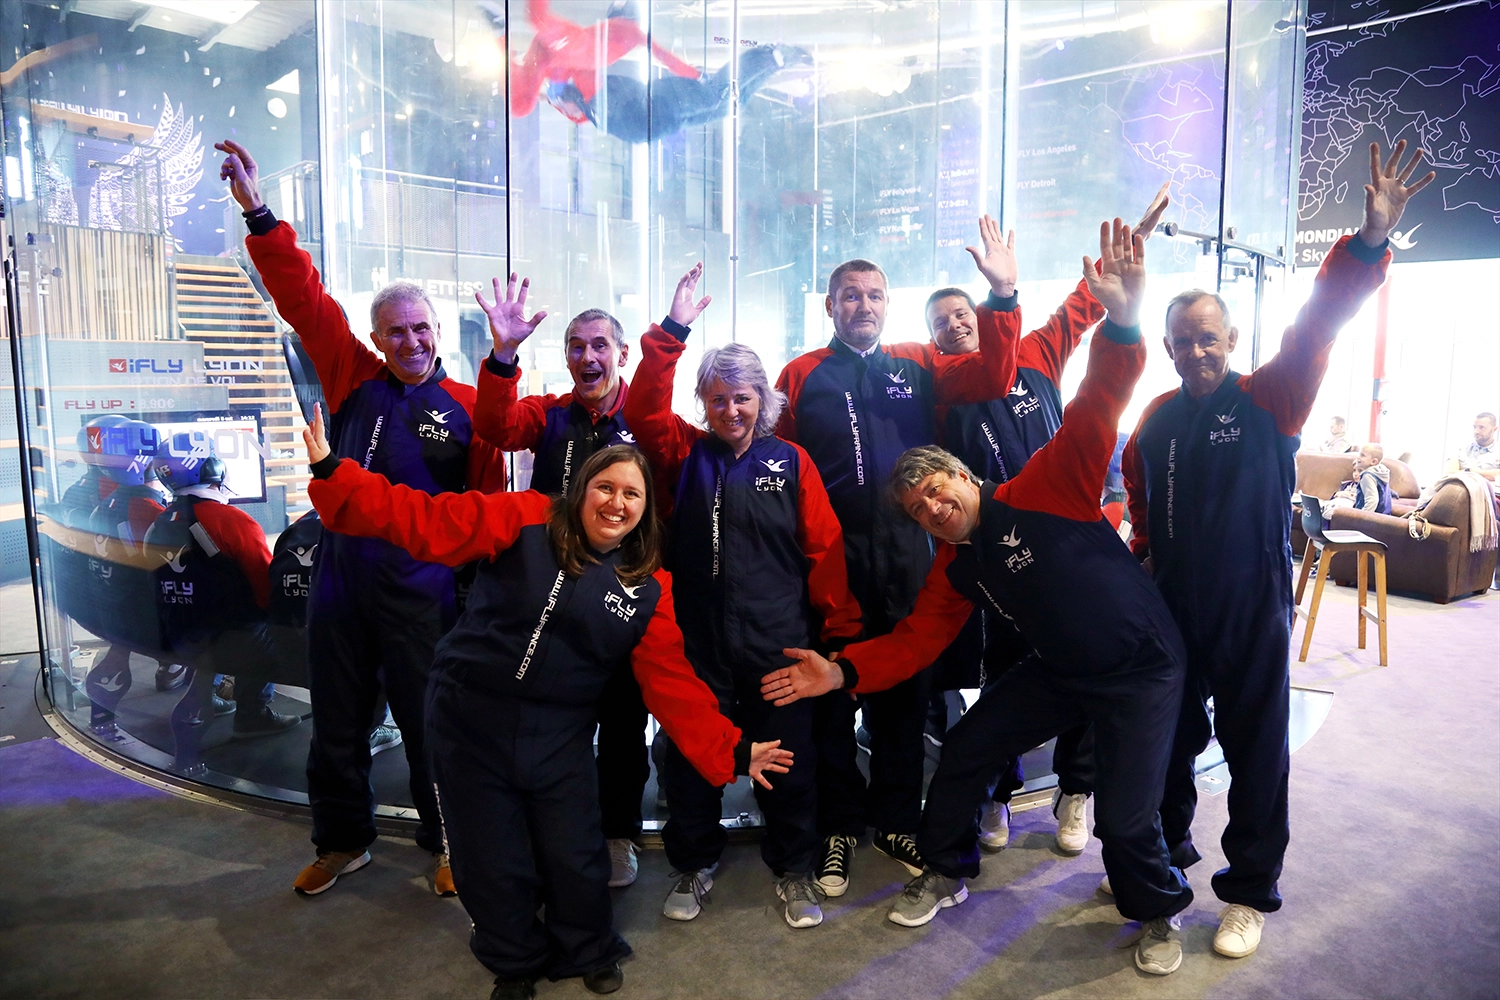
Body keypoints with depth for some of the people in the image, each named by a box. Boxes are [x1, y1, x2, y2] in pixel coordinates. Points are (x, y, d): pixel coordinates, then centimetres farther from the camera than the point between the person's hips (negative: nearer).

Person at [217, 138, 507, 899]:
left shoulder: (466, 405, -2)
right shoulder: (352, 379, 5)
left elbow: (489, 499, 1)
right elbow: (303, 298, 2)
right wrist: (258, 214, -2)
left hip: (421, 592, -3)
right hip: (338, 579, 4)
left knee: (428, 722, 9)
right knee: (337, 724, 17)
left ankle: (446, 843, 29)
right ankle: (342, 841, 37)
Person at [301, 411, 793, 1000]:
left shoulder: (649, 589, -2)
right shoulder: (524, 520, -8)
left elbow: (672, 682, -2)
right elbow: (424, 522, -11)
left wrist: (732, 751, -8)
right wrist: (331, 472, -18)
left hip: (559, 737, 1)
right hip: (468, 722, -1)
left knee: (574, 860, 8)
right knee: (492, 863, 10)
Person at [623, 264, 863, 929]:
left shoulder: (791, 462, 2)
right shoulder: (685, 452, 5)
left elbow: (823, 549, 1)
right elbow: (644, 409, -12)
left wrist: (840, 628, -1)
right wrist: (672, 331, -17)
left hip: (778, 646, 0)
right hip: (697, 643, 1)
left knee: (788, 760, 11)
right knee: (691, 760, 12)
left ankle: (794, 869, 33)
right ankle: (694, 865, 36)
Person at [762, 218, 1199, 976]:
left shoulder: (1042, 491, -20)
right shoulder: (954, 569, -1)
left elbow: (1093, 411, -31)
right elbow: (916, 639, -1)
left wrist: (1122, 323, -47)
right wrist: (843, 670, -15)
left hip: (1143, 671, -6)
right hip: (1061, 671, 6)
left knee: (1125, 816, -11)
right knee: (963, 751, 3)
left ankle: (1157, 913, 24)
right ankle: (946, 875, 29)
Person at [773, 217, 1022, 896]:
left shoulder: (918, 368, 10)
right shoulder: (801, 375, 4)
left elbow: (991, 379, -3)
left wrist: (1003, 297, -14)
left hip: (907, 554, 2)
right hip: (831, 556, -2)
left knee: (904, 688, 12)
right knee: (832, 689, 7)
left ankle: (896, 819, 29)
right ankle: (839, 825, 24)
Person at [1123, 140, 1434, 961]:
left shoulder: (1268, 401, -7)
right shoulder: (1158, 417, 4)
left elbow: (1317, 326, -22)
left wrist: (1369, 242, -35)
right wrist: (1146, 559, 12)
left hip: (1252, 612, -3)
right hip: (1171, 609, 4)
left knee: (1255, 751, 8)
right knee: (1170, 737, 16)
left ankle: (1250, 892, 24)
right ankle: (1166, 850, 38)